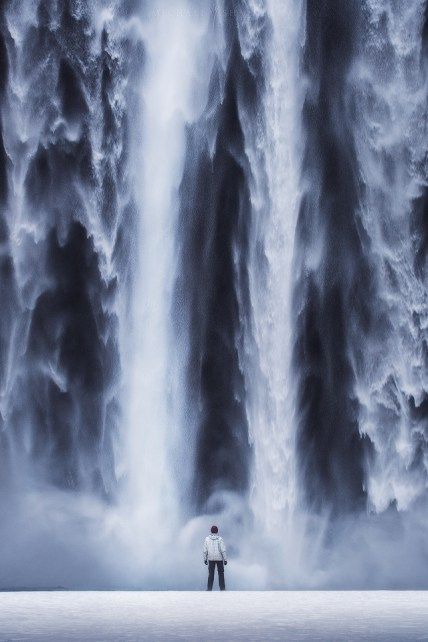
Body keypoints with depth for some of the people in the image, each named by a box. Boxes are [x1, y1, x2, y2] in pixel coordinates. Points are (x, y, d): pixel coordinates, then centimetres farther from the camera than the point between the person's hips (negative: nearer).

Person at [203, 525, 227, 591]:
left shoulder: (207, 539, -5)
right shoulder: (220, 539, -10)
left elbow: (205, 550, -2)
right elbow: (223, 550, -11)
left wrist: (205, 559, 8)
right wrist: (225, 559, -5)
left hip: (211, 559, 1)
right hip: (219, 558, -1)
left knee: (211, 574, 8)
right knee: (221, 573, 10)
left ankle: (209, 588, 6)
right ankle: (222, 588, 10)